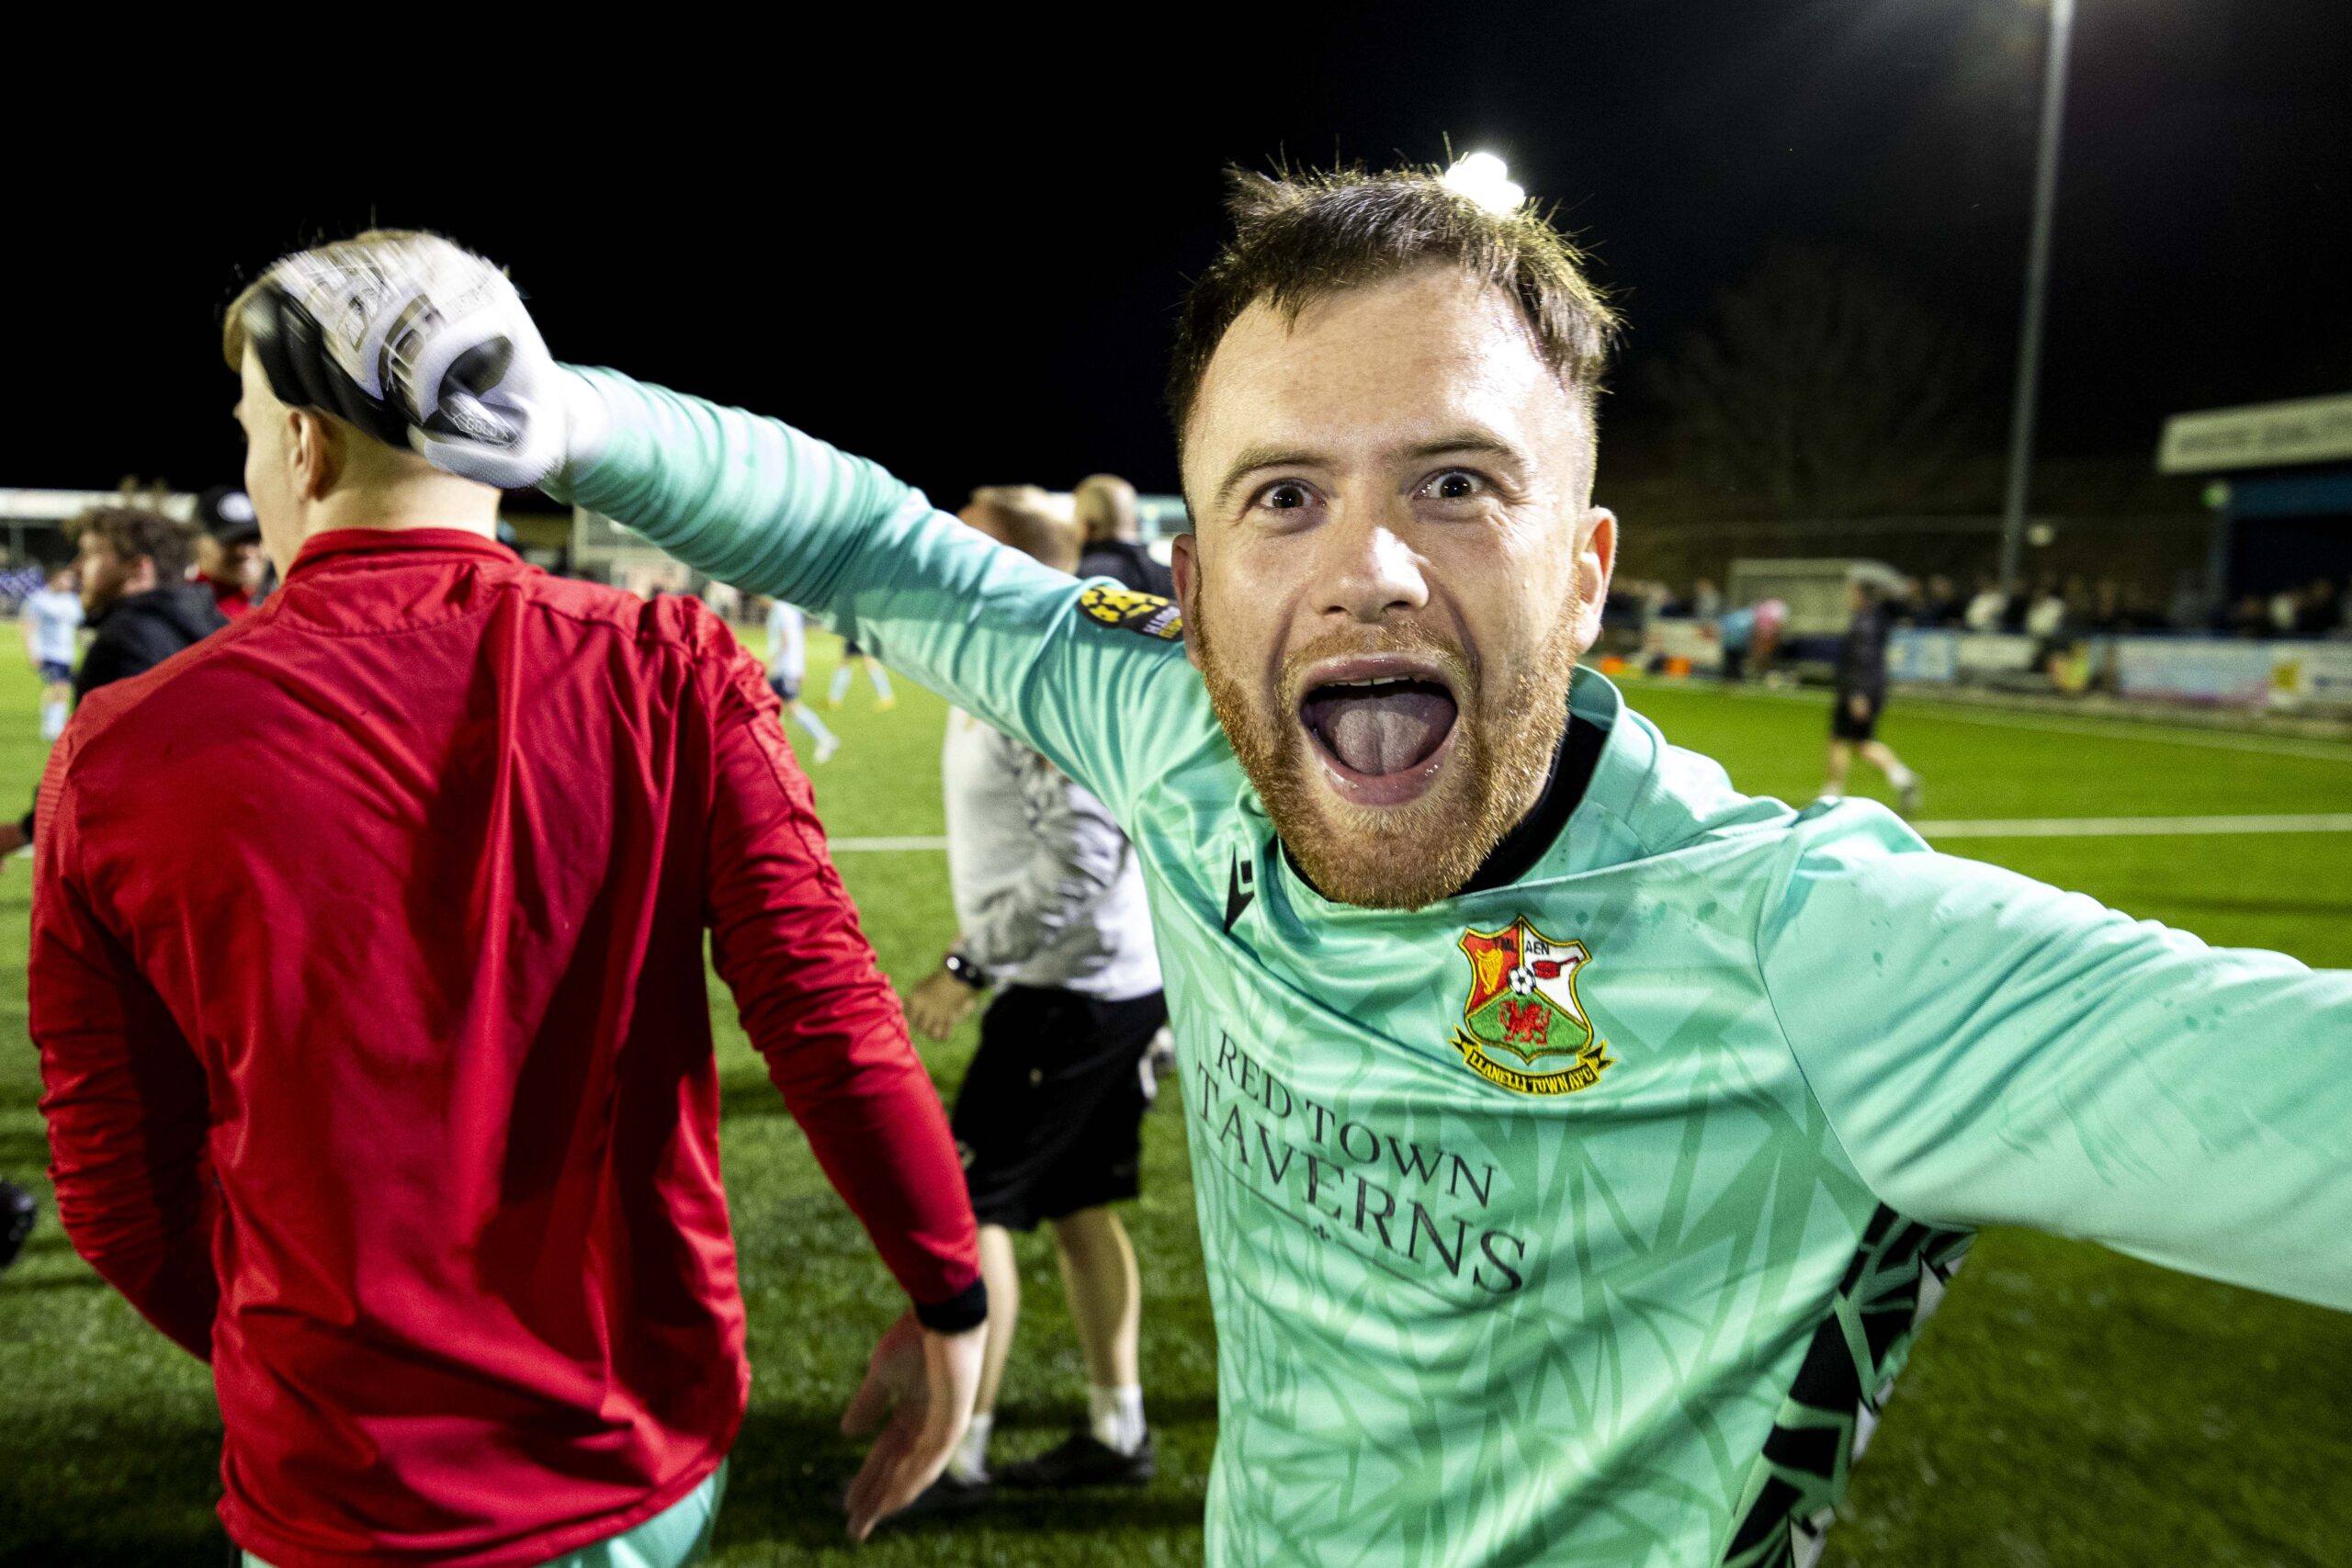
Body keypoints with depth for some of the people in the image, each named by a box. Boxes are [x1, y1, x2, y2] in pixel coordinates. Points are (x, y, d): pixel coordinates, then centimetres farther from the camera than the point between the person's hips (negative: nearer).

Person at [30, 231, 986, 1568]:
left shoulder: (120, 758, -11)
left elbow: (118, 1199, -1)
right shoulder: (668, 675, -14)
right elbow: (830, 1022, -17)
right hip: (654, 1460, 1)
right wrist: (950, 1303, -3)